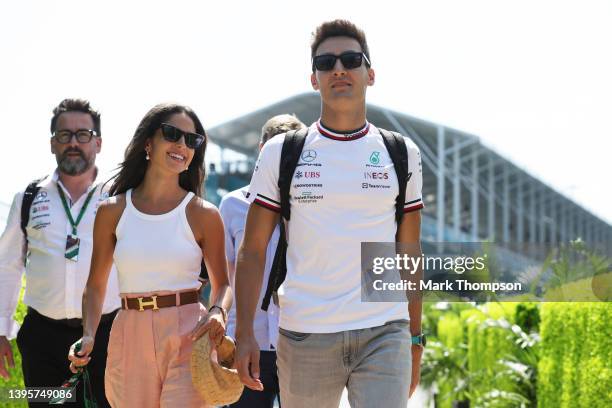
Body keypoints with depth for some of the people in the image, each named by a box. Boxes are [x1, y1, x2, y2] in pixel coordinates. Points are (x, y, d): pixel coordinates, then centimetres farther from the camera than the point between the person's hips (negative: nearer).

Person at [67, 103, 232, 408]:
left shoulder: (203, 215, 2)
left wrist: (217, 312, -15)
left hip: (187, 338, -2)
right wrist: (88, 337, -5)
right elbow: (95, 285, 11)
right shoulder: (112, 211, 7)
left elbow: (222, 283, 7)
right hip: (130, 336, 2)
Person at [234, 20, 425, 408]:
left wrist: (415, 338, 10)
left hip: (384, 334, 0)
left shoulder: (401, 154, 8)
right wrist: (244, 333, -6)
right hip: (305, 334, 0)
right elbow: (252, 251, 3)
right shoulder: (280, 153, 4)